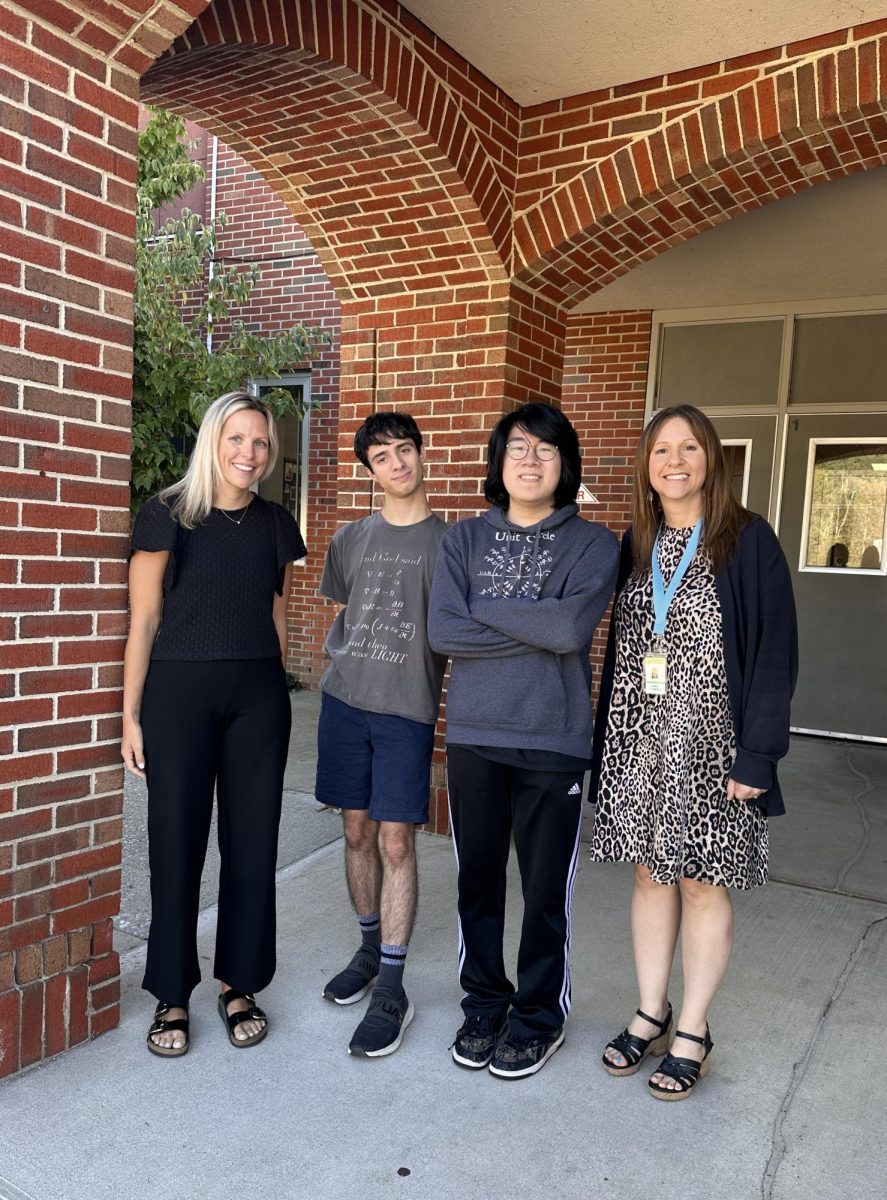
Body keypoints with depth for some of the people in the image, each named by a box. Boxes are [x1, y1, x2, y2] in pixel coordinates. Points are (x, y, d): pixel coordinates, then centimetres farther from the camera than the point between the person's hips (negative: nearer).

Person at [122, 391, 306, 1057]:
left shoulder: (275, 524, 8)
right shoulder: (168, 515, -3)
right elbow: (144, 620, -3)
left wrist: (274, 693, 13)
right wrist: (131, 713, -4)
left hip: (258, 695, 3)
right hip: (178, 691, -3)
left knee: (252, 841, 7)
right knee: (177, 841, 4)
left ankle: (240, 983, 25)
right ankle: (173, 995, 20)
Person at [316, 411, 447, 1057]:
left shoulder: (449, 541, 1)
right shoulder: (350, 539, 11)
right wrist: (343, 657, 8)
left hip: (407, 709, -4)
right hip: (344, 700, 4)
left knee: (395, 841, -4)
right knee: (357, 830, 12)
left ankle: (391, 992, 6)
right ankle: (371, 948, 32)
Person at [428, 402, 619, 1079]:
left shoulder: (593, 544, -1)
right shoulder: (465, 539, 6)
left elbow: (572, 626, -18)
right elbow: (442, 630, -8)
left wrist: (484, 608, -9)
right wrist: (537, 630, -11)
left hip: (553, 742, -2)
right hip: (472, 736, 3)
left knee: (546, 891, 8)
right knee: (477, 881, 14)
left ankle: (539, 1018, 29)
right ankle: (484, 1004, 35)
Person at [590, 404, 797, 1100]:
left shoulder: (748, 540, -6)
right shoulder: (636, 545, 9)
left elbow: (775, 651, -9)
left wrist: (757, 754, -14)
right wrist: (606, 742, 8)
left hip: (710, 742, -4)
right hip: (638, 738, 4)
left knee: (703, 882, 7)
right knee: (651, 874, 13)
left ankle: (693, 1033, 24)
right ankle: (651, 1016, 30)